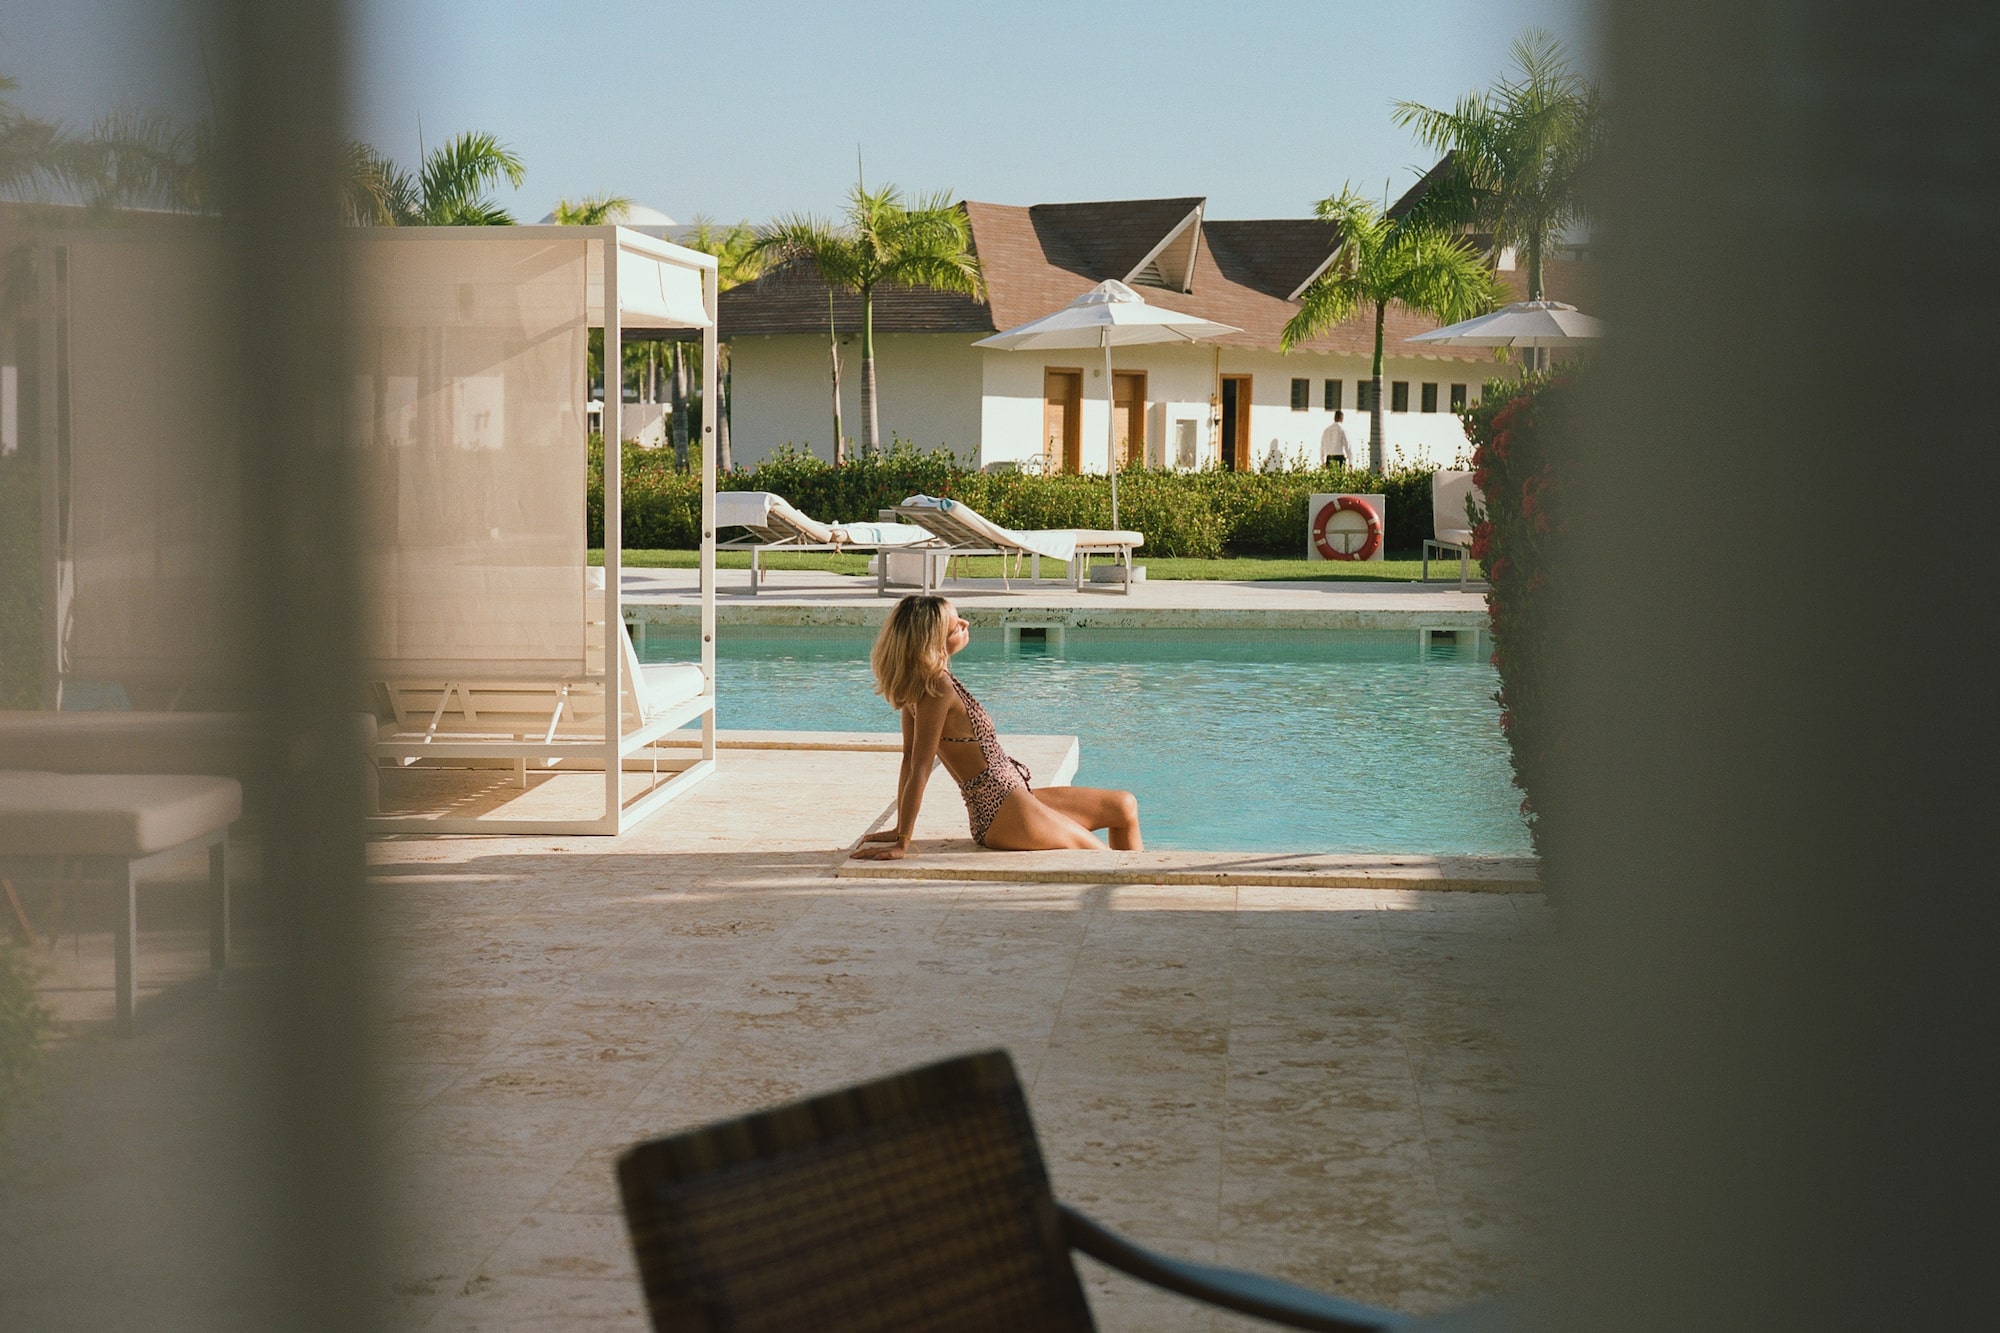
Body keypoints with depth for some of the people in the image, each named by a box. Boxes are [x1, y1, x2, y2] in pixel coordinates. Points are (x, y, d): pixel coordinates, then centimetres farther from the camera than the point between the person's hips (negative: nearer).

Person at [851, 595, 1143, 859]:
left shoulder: (919, 682, 6)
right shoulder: (938, 689, -22)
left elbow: (909, 759, 6)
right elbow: (919, 769, -22)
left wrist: (901, 829, 6)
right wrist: (901, 843, -21)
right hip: (1004, 813, -10)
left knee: (1125, 806, 14)